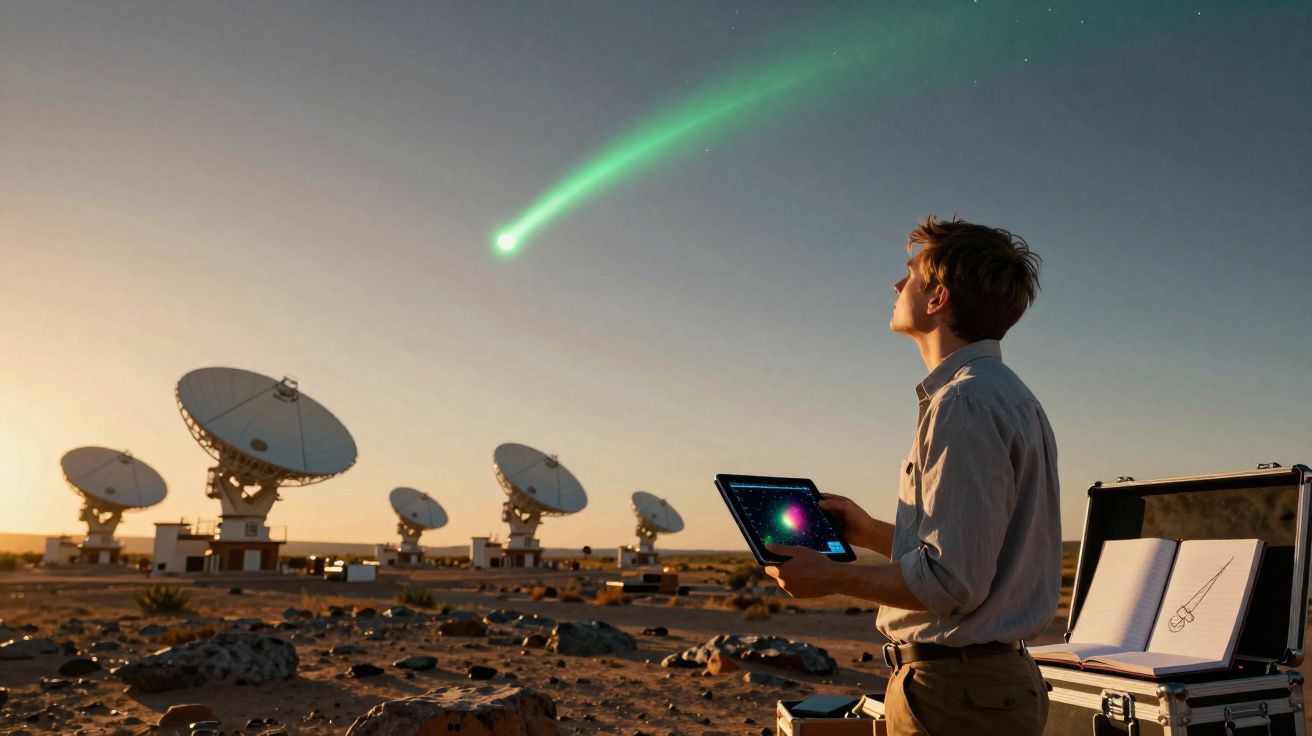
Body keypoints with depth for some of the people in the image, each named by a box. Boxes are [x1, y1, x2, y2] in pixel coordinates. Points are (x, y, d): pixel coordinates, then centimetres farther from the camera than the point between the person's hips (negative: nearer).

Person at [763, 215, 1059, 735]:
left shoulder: (963, 404, -20)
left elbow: (951, 581, -25)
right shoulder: (1009, 396, 14)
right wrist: (873, 534, 18)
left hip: (953, 692, -10)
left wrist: (832, 578, -13)